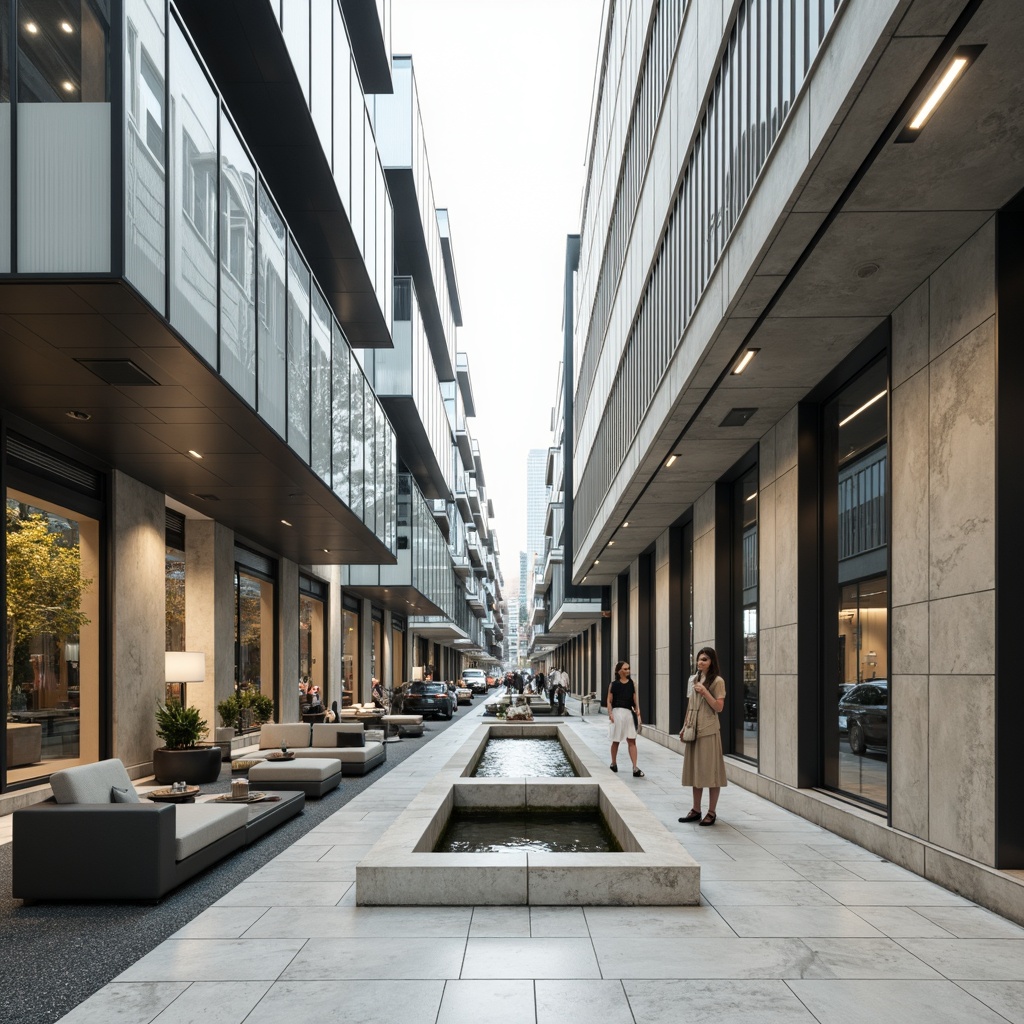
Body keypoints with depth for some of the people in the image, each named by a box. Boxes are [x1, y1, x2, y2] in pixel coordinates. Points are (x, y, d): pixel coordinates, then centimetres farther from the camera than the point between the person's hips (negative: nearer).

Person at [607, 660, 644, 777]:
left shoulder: (632, 683, 6)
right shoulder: (614, 684, 0)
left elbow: (635, 699, 4)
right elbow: (609, 700, 0)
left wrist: (638, 712, -6)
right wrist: (610, 713, -11)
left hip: (629, 713, 1)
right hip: (617, 712, -1)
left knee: (632, 741, -4)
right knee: (616, 741, 12)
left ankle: (635, 768, -7)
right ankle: (613, 764, 31)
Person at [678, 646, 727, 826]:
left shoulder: (717, 681, -7)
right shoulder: (692, 679, 12)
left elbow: (719, 707, -12)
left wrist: (704, 692, -20)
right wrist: (685, 727, 14)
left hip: (709, 731, -6)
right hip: (693, 730, 7)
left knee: (710, 770, -2)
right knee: (695, 770, 11)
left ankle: (712, 812, 6)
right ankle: (696, 810, 19)